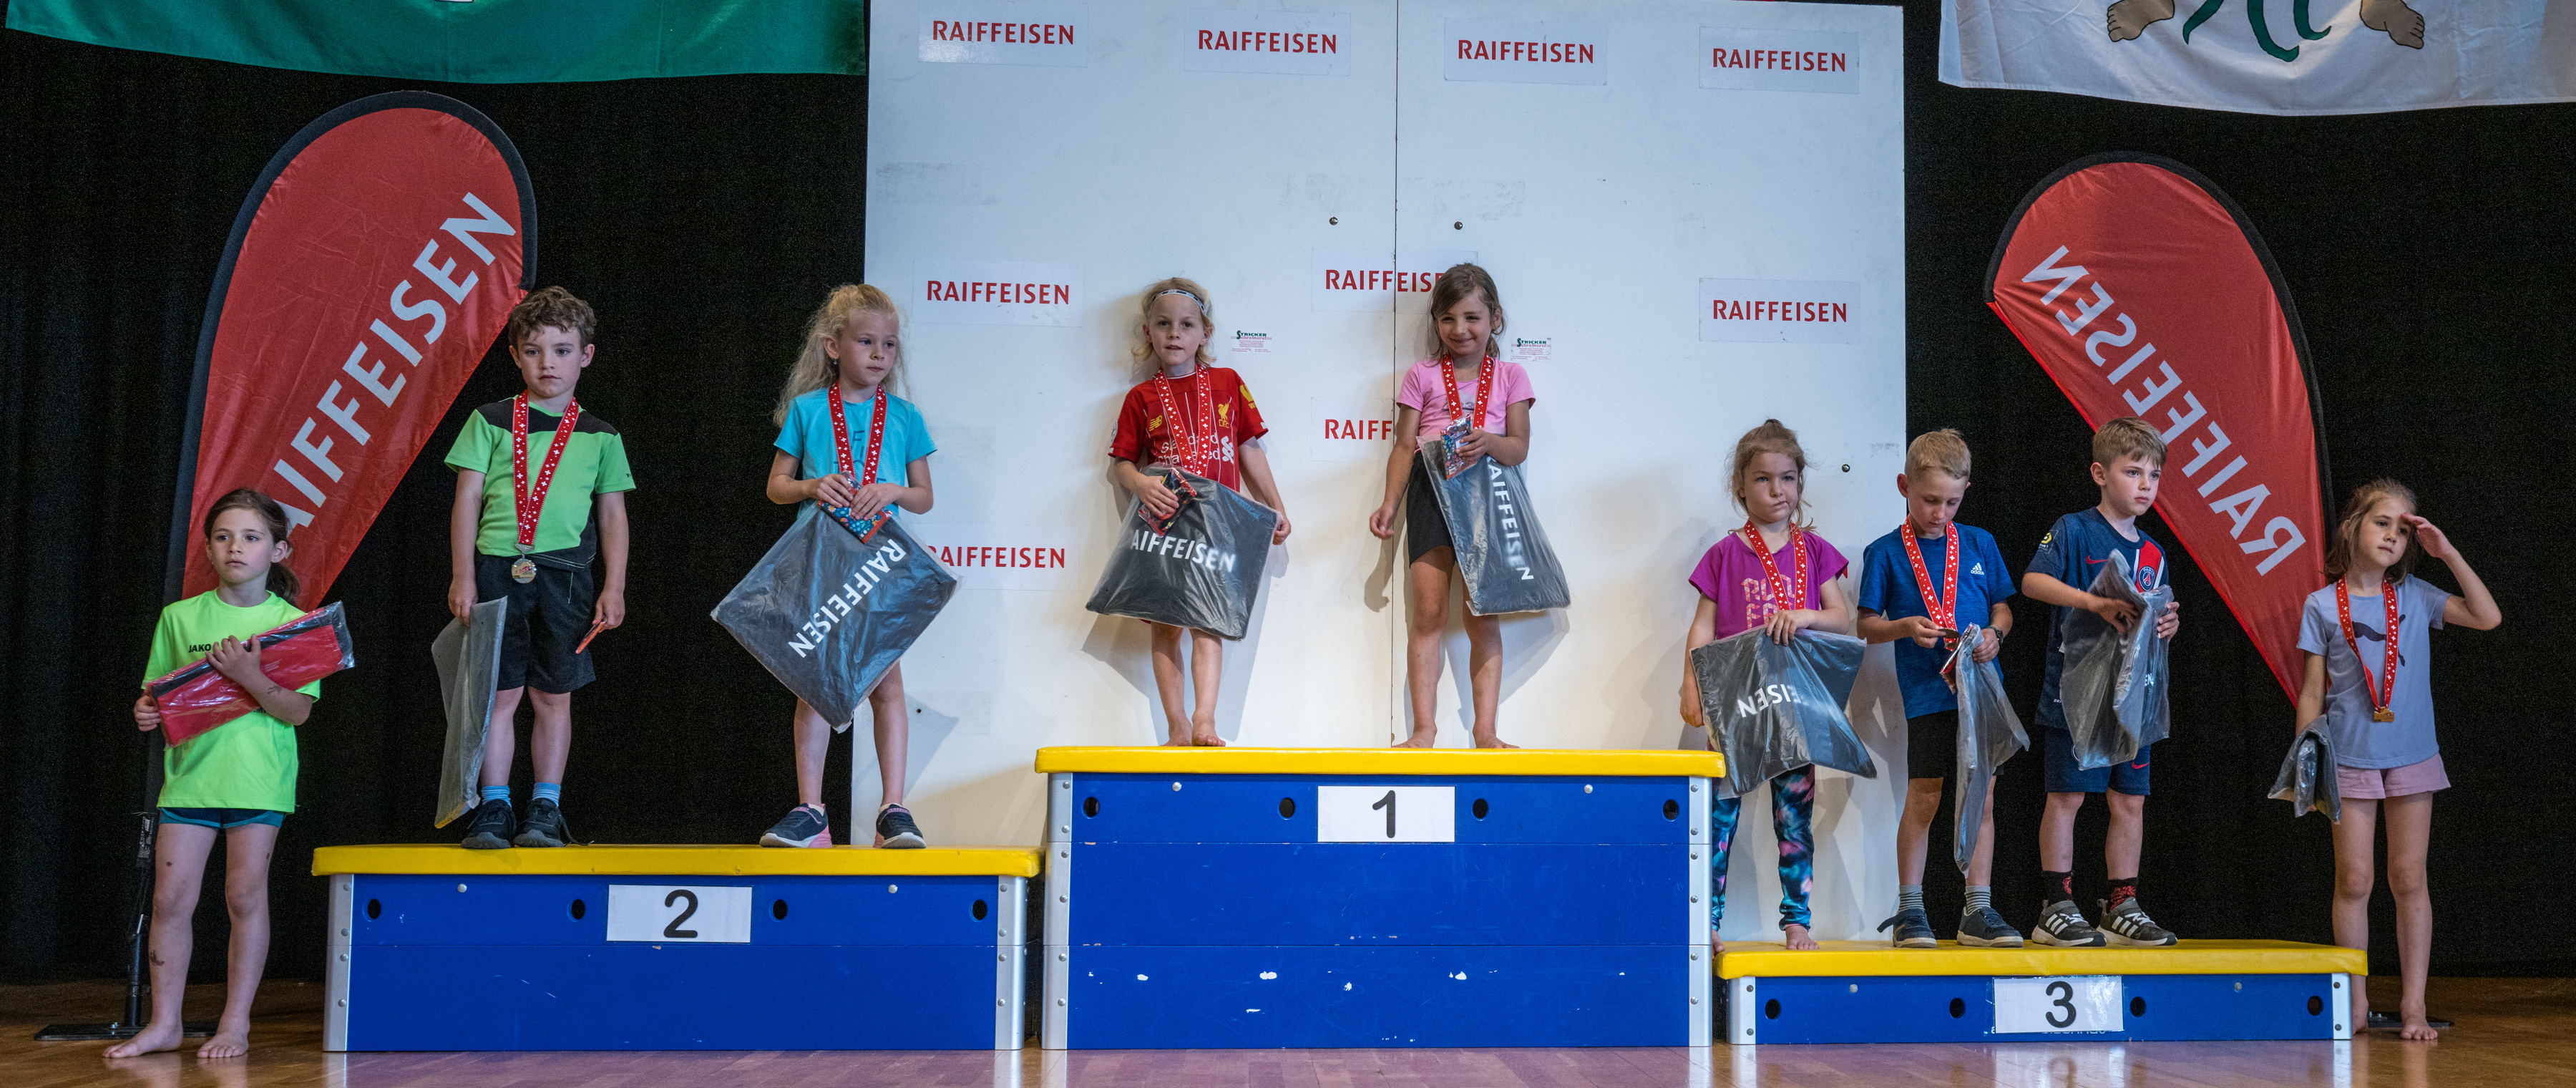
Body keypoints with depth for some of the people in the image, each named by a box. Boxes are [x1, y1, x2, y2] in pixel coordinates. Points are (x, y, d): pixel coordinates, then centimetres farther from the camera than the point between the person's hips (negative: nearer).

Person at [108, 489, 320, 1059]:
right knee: (170, 898, 2)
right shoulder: (180, 617, 7)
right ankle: (165, 1022, 14)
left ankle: (236, 1022, 11)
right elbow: (156, 692, 14)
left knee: (245, 896, 1)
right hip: (190, 771, 3)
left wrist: (249, 677, -21)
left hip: (258, 777, -2)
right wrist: (146, 712, -8)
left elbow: (297, 711, -6)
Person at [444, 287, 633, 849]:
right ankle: (493, 808, 8)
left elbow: (613, 514, 11)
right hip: (498, 568, -1)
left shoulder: (600, 436, 10)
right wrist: (463, 576, -3)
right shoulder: (491, 422, 6)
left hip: (564, 575, 1)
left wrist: (615, 586, 3)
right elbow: (467, 498, 4)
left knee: (554, 695, 5)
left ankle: (546, 808, 13)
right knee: (499, 693, 0)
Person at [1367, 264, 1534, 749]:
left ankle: (1485, 730, 2)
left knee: (1484, 618, 0)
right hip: (1432, 490, -1)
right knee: (1428, 613, -7)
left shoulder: (1510, 376, 12)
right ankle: (1424, 727, -4)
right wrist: (1390, 502, -4)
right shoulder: (1422, 376, 11)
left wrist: (1489, 443, -18)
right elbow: (1404, 446, 7)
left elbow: (1520, 446, 4)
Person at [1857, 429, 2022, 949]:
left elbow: (2003, 607, 15)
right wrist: (1904, 627, -17)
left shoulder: (1979, 543, 10)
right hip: (1927, 692, -3)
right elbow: (1867, 625, 1)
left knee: (1982, 797, 4)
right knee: (1923, 799, -1)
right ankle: (1910, 910, 9)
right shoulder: (1885, 553, 0)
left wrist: (1995, 633, -6)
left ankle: (1978, 911, 11)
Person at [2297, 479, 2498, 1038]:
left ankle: (2413, 1003, 10)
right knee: (2353, 881, 1)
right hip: (2350, 759, -1)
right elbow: (2312, 692, 2)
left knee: (2409, 878, 4)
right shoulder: (2322, 606, -1)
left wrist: (2447, 552, -5)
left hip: (2412, 756, 2)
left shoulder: (2415, 595, 5)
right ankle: (2355, 1002, 10)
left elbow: (2488, 618, -2)